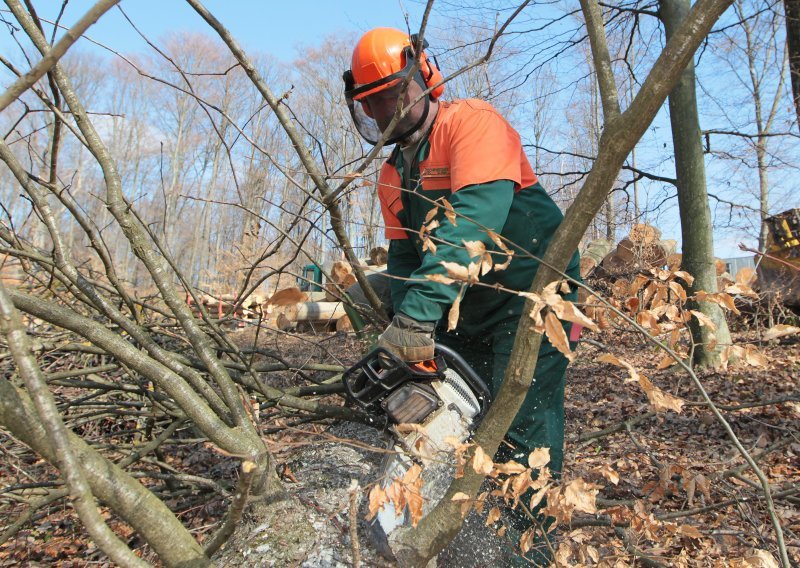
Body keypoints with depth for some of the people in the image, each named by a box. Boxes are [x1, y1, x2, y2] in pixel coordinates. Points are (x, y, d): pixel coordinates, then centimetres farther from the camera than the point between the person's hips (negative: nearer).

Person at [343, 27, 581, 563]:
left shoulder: (470, 122, -13)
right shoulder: (393, 176, 11)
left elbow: (472, 220, -28)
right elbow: (403, 259, 7)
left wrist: (417, 314, -36)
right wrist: (409, 335, -10)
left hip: (531, 292, -7)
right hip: (463, 310, 8)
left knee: (521, 427, -9)